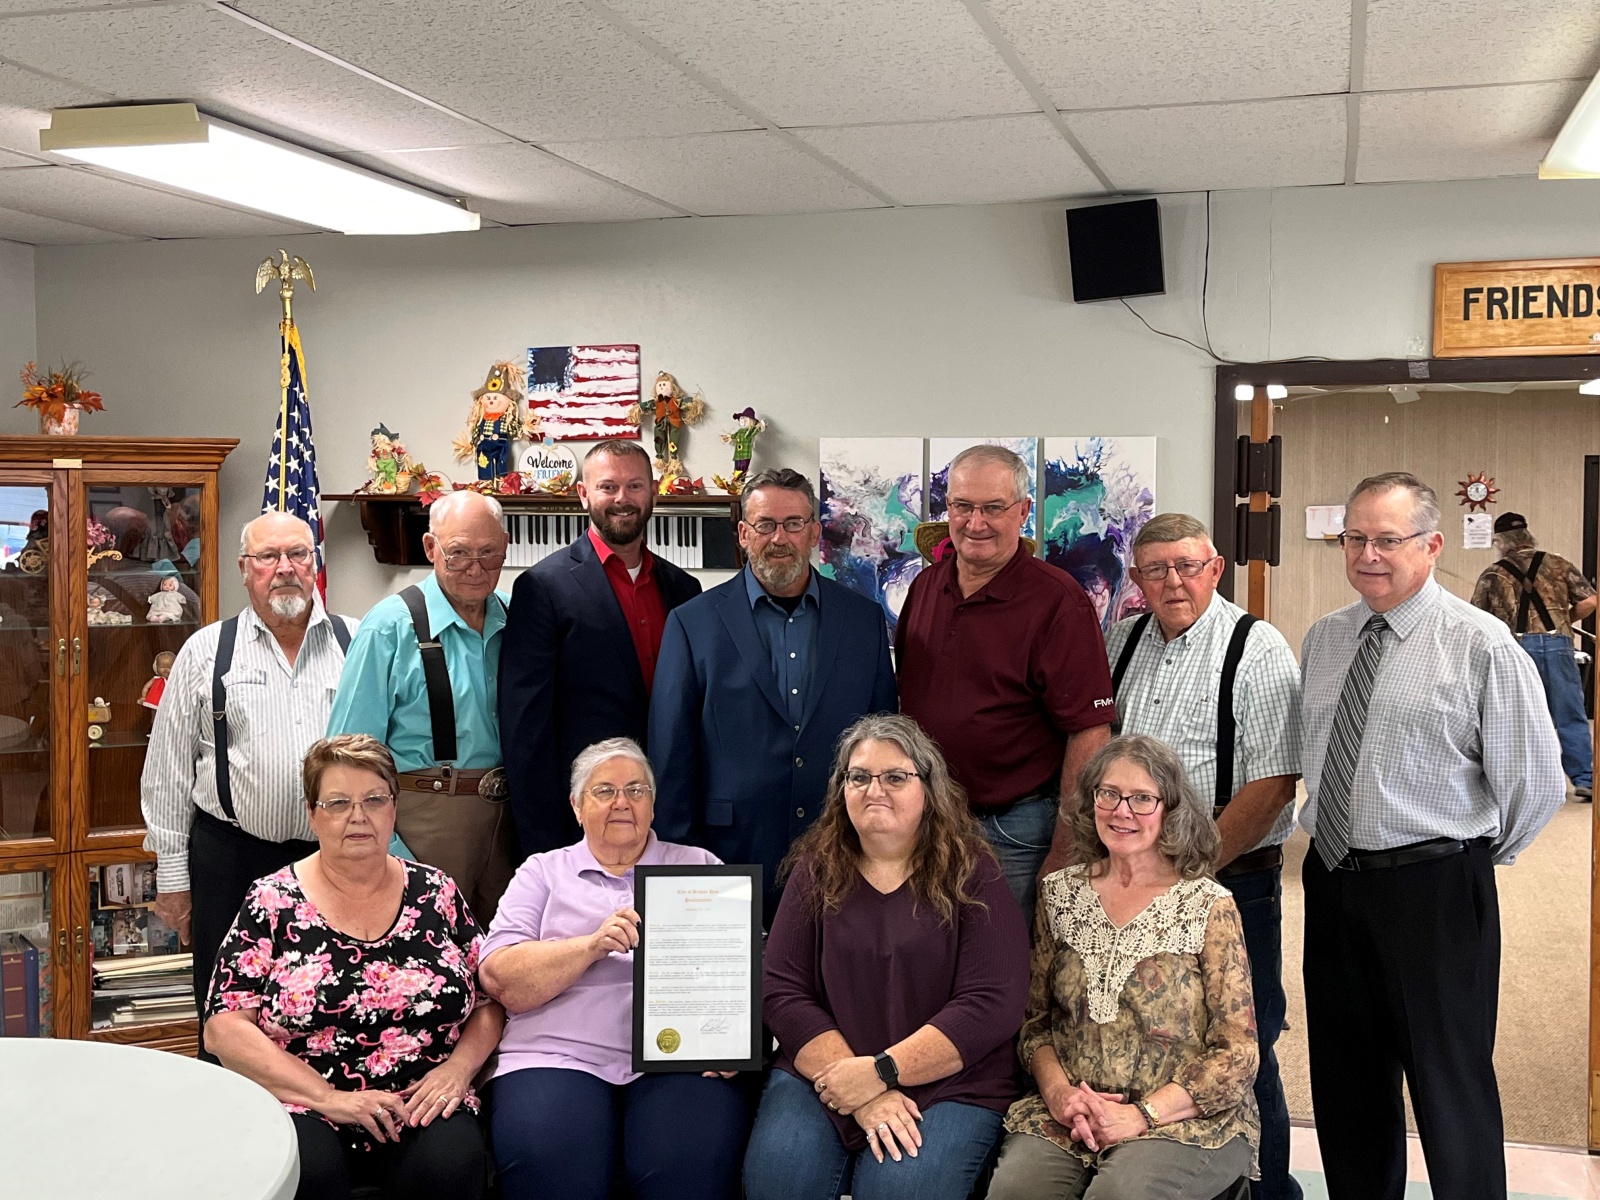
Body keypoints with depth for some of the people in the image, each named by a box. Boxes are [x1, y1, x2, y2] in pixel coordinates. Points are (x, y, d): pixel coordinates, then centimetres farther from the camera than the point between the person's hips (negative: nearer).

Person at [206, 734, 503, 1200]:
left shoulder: (437, 895, 8)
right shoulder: (272, 902, 2)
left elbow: (489, 1003, 14)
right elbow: (225, 1029, -5)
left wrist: (459, 1066, -6)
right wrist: (330, 1098, -14)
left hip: (424, 1109, 2)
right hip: (302, 1107, -2)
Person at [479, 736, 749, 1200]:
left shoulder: (700, 868, 21)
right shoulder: (543, 872, 18)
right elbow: (500, 979, 2)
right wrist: (592, 945, -13)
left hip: (678, 1057, 0)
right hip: (559, 1056, 0)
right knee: (545, 1160, -31)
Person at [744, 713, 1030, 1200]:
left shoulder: (972, 874, -1)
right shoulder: (816, 871, 7)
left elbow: (992, 1004, -10)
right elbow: (782, 993, -1)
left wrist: (880, 1071, -16)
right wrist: (864, 1098, -14)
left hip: (949, 1083, -2)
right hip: (822, 1073, 2)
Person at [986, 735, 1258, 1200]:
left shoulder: (1210, 907, -2)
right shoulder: (1060, 894, 9)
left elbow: (1237, 1056, -4)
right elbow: (1034, 1019, 13)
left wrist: (1143, 1115, -14)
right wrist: (1058, 1091, -7)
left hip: (1185, 1118, -2)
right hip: (1068, 1116, 3)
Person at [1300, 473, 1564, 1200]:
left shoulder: (1479, 644, -10)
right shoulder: (1321, 641, 7)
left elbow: (1537, 782, -7)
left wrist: (1473, 858, 4)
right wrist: (1332, 840, 13)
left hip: (1433, 890, -6)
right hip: (1332, 880, 6)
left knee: (1451, 1086, 2)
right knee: (1346, 1085, 16)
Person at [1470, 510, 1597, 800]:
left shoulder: (1492, 575, 8)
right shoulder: (1558, 565, 9)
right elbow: (1588, 601, 2)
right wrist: (1564, 620, 17)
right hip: (1556, 644, 0)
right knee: (1570, 717, 5)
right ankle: (1585, 780, 3)